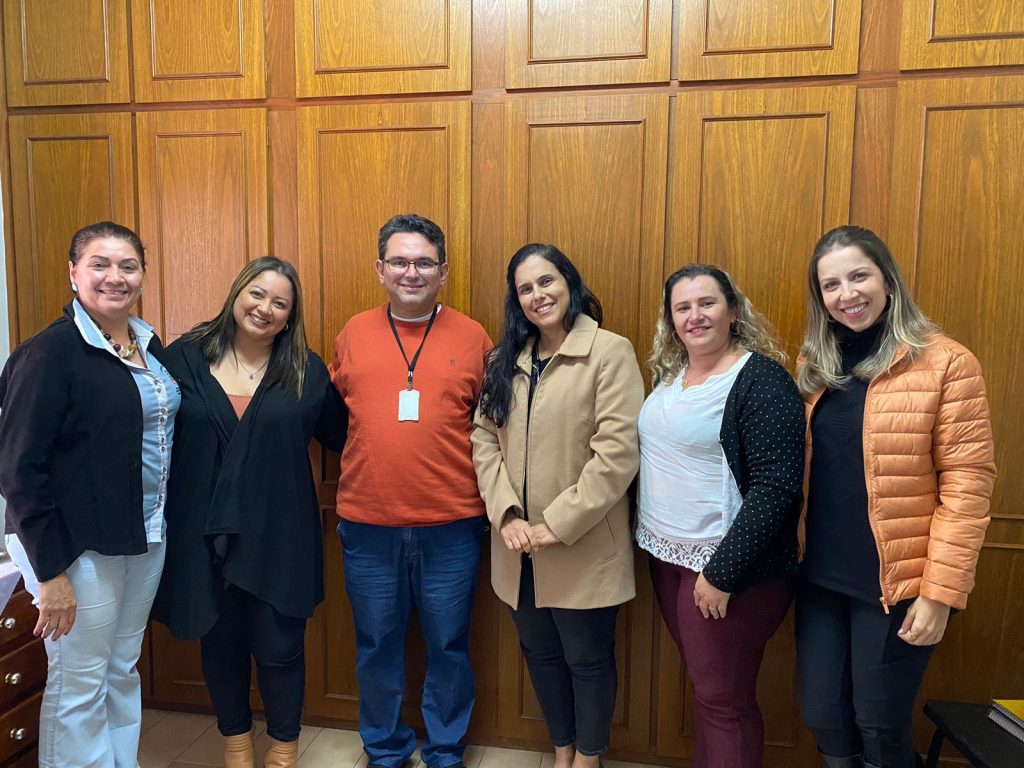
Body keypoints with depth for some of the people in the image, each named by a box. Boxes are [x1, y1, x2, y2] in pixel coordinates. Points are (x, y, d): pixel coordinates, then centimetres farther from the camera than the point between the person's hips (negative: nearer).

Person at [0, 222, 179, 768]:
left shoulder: (150, 345, 6)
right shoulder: (49, 353, -15)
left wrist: (162, 524, 10)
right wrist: (50, 572, -17)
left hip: (146, 536, 7)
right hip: (80, 544, -6)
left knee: (123, 671, 20)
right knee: (78, 685, 8)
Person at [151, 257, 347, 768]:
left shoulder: (307, 372, 0)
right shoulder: (184, 358, 0)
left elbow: (341, 436, 7)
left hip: (278, 537, -1)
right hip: (202, 534, 1)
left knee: (279, 648, 7)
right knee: (219, 642, 17)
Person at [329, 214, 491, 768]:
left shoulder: (472, 338, 0)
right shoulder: (353, 334, 4)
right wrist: (351, 482, 5)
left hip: (451, 526, -1)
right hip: (367, 525, 2)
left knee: (448, 646, 12)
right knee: (376, 646, 16)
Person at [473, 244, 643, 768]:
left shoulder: (610, 352, -11)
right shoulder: (507, 359, 8)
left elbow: (618, 453, -18)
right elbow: (485, 438, 2)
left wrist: (558, 524, -18)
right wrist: (506, 514, -11)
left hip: (582, 547, -5)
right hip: (518, 547, 6)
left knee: (587, 658, 12)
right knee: (539, 652, 20)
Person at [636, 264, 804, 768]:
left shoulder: (761, 379, -15)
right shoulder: (669, 375, 8)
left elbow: (776, 487, -21)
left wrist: (722, 573, -21)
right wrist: (651, 537, 12)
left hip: (725, 566, -7)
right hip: (666, 556, 7)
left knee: (723, 700, 6)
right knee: (702, 687, 20)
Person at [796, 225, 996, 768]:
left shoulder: (946, 362, -11)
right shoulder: (817, 364, 5)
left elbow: (967, 482, -13)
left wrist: (940, 592, -15)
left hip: (896, 583, -4)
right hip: (821, 578, 5)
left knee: (878, 724, 12)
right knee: (822, 717, 14)